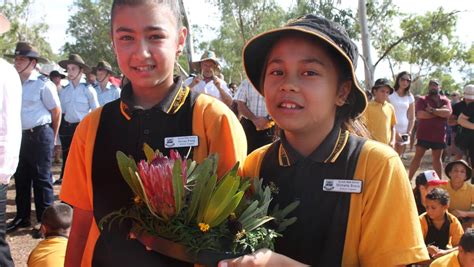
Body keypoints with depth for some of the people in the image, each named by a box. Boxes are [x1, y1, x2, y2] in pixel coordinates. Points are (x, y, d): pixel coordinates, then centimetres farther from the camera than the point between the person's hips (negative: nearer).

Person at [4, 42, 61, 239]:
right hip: (20, 136, 7)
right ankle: (22, 217, 31)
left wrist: (52, 136, 6)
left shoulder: (43, 84, -12)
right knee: (21, 178, 15)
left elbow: (57, 111, -4)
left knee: (41, 179, 1)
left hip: (40, 136, -6)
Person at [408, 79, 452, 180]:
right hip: (424, 134, -2)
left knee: (437, 158, 12)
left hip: (439, 135, 2)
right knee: (418, 156, 0)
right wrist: (440, 112, -11)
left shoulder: (445, 100, 6)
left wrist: (432, 110, -17)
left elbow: (448, 113, -12)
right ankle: (408, 179, 3)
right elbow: (420, 114, -17)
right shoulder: (422, 100, -1)